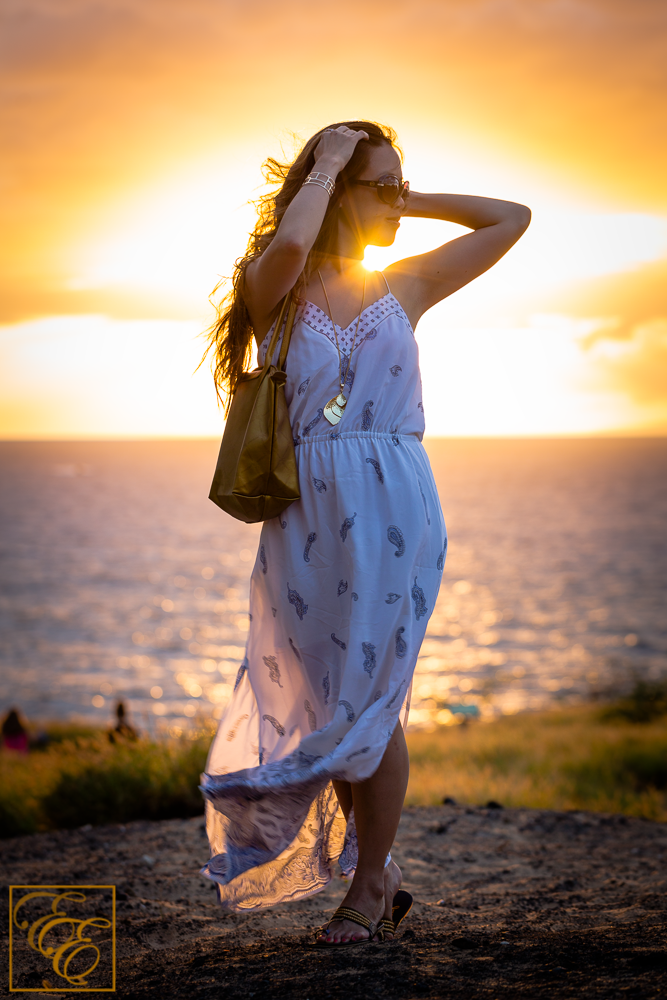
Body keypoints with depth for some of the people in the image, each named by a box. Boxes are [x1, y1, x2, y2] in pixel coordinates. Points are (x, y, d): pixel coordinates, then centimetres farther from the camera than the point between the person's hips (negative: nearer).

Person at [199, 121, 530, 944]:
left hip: (391, 507, 0)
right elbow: (288, 245, -21)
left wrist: (410, 201, 14)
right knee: (323, 696, 5)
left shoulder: (403, 287, 11)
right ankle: (377, 871, 24)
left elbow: (511, 217, 17)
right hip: (307, 512, 0)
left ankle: (368, 886, 12)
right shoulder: (275, 288, 4)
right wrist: (327, 164, -6)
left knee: (367, 695, 0)